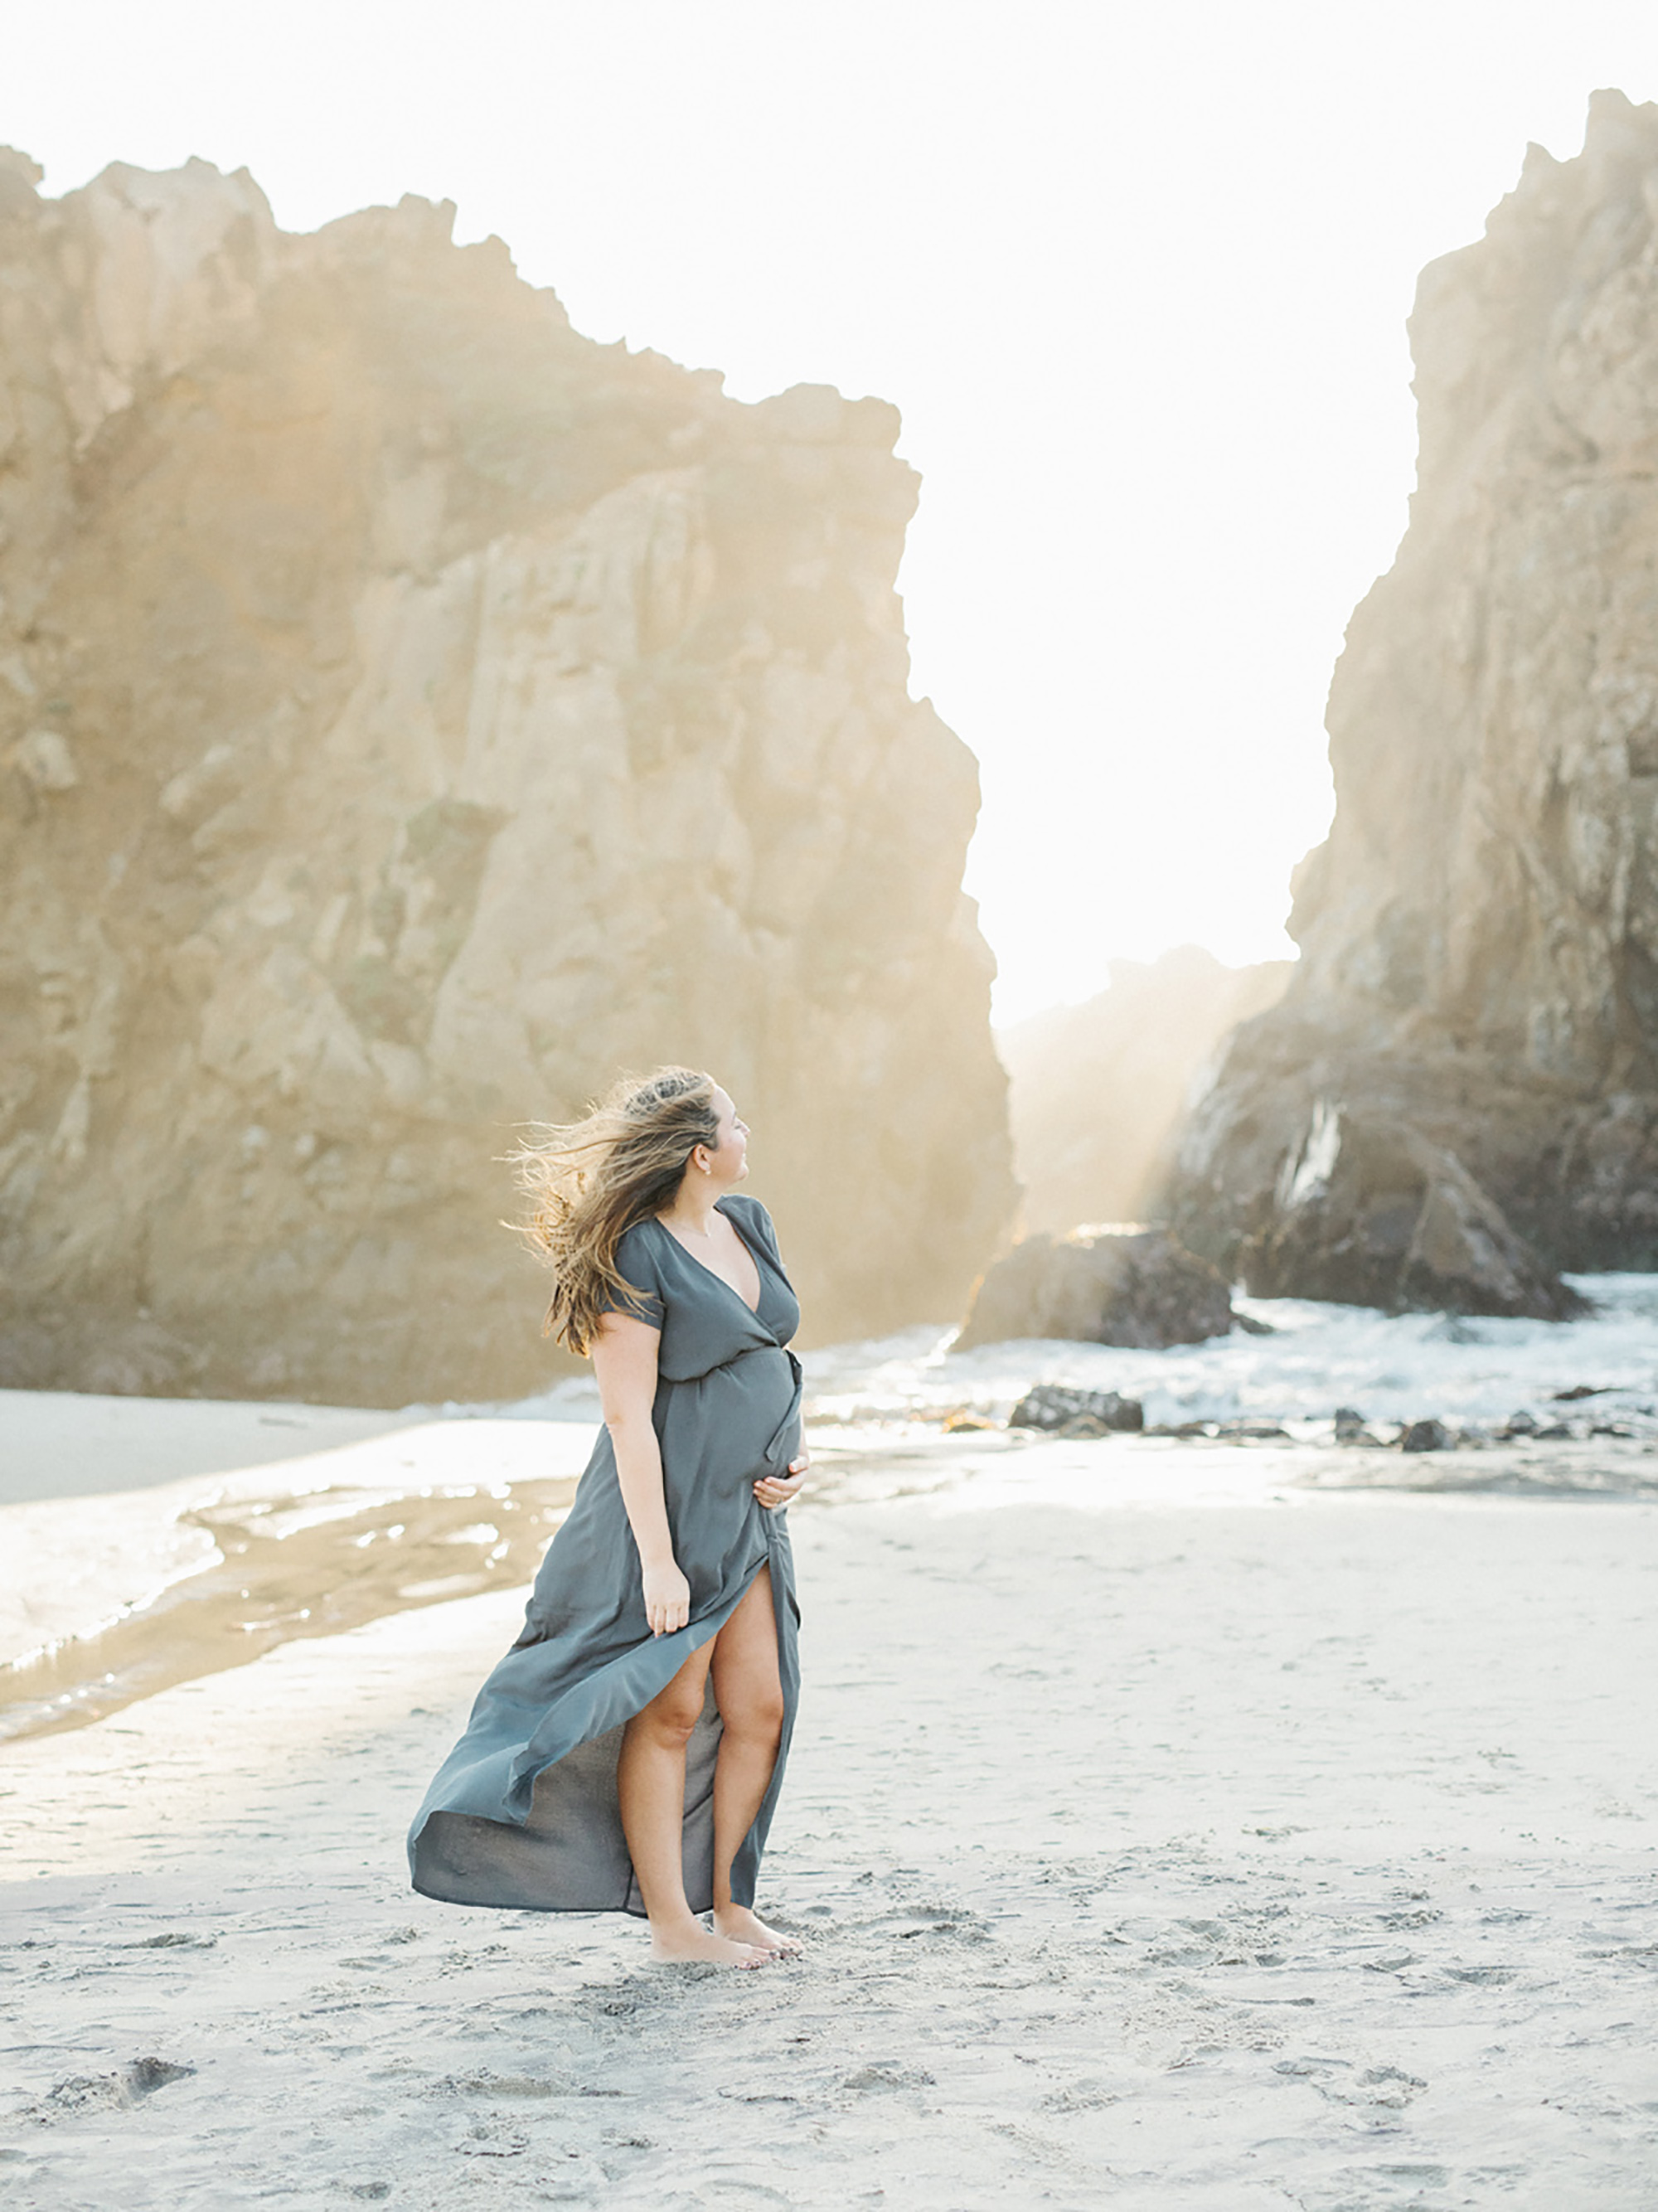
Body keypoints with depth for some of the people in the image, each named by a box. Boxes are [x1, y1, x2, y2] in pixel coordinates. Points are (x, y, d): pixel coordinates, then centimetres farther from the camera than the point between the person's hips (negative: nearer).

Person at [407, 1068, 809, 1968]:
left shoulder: (749, 1224, 9)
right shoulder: (637, 1256, -16)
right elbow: (629, 1417, -18)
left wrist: (792, 1458, 4)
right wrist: (657, 1559, -20)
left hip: (746, 1514, 8)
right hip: (664, 1508, -8)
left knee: (760, 1709, 8)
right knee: (669, 1713, 2)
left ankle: (727, 1902, 23)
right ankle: (670, 1922, 13)